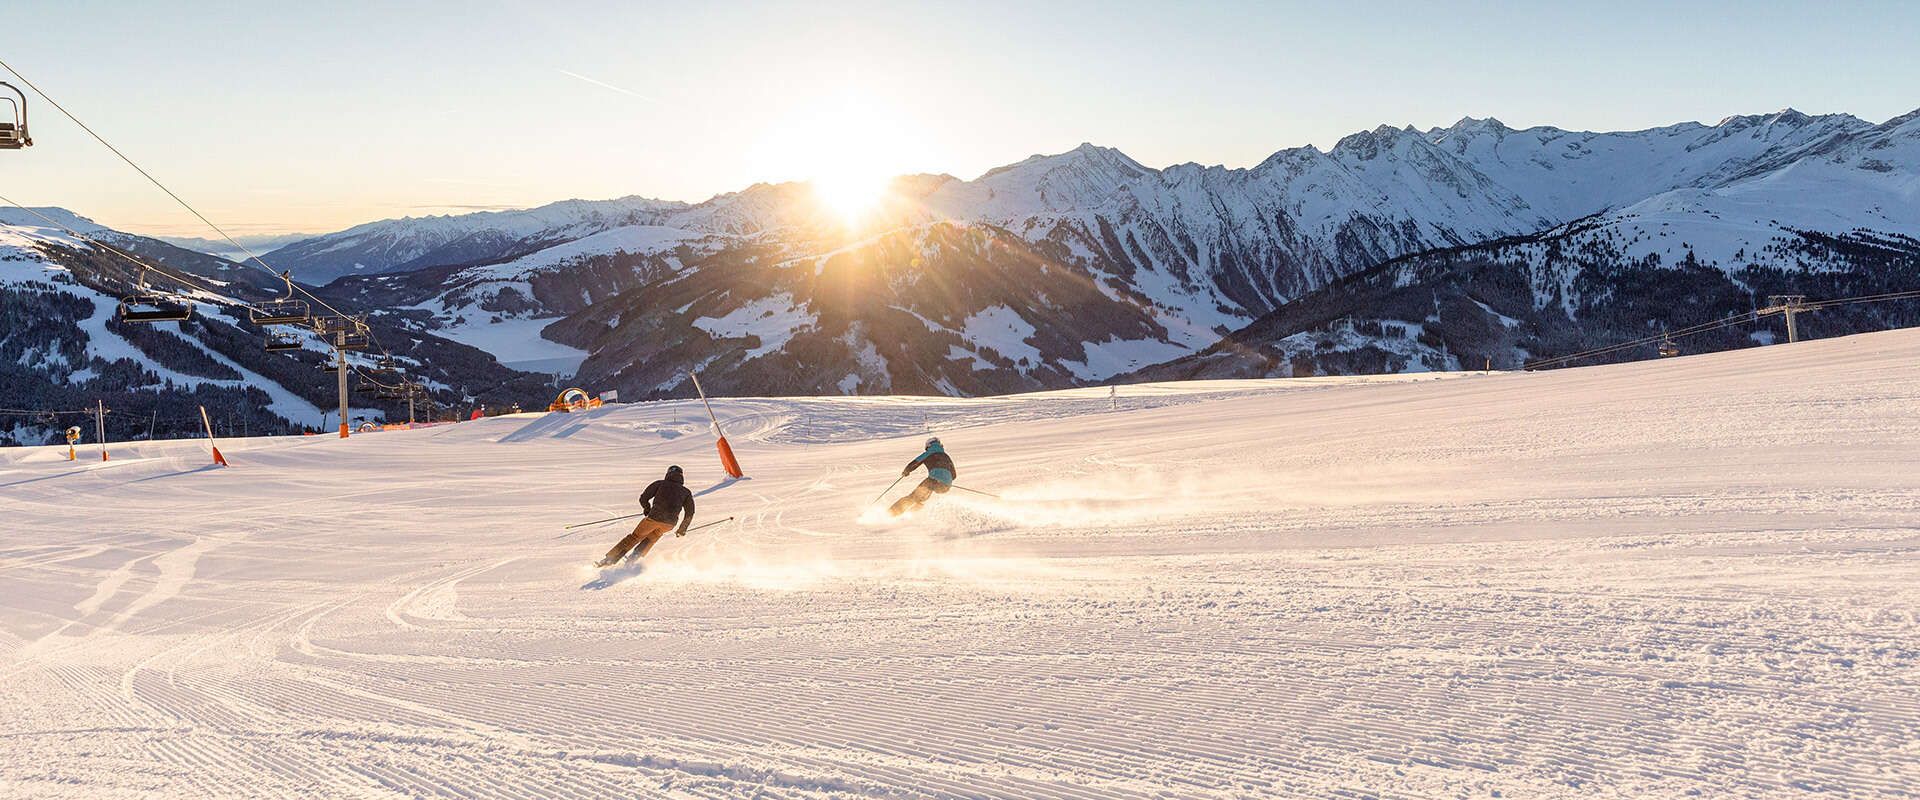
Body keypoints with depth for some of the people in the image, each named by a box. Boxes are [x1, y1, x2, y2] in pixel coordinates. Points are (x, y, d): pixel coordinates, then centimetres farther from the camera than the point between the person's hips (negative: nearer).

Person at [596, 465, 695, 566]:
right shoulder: (686, 492, 18)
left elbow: (643, 498, 7)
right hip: (669, 524, 2)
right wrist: (682, 530, 22)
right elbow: (690, 513, 12)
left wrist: (647, 509, 27)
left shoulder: (660, 484, 14)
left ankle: (609, 559, 11)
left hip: (654, 518, -2)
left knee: (634, 537, 14)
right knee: (651, 539, 28)